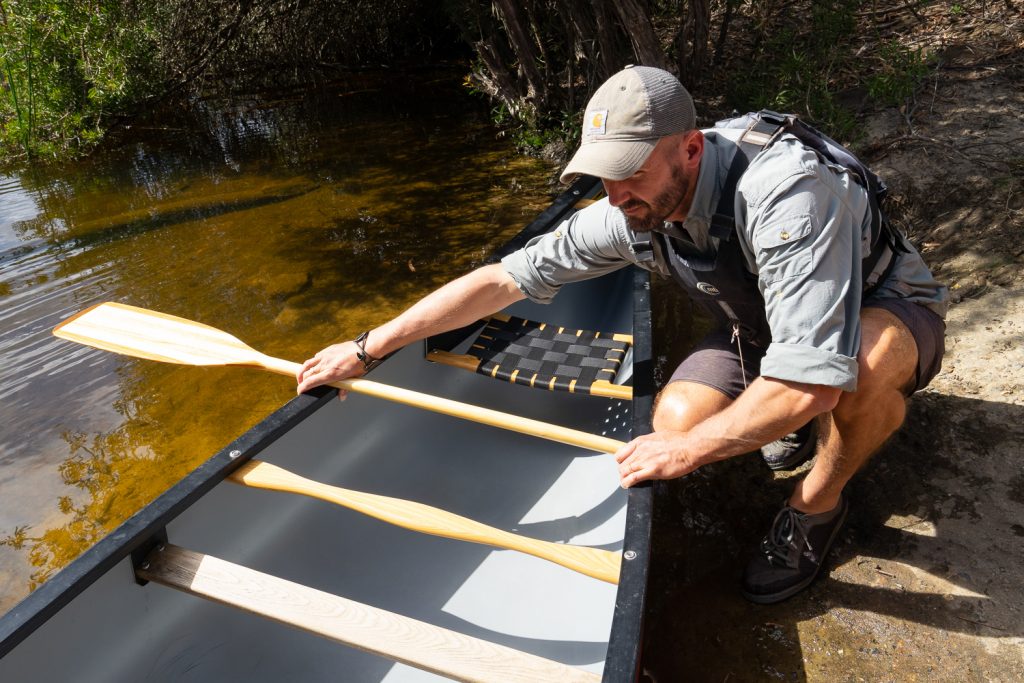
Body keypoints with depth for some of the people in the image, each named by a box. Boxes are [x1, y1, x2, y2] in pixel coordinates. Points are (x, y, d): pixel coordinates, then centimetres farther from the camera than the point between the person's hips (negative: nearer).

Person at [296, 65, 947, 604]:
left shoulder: (781, 190, -40)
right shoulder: (635, 213, -20)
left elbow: (812, 378, -45)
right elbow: (504, 278, -16)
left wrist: (687, 452, -33)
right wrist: (367, 349, -15)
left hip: (885, 307, -4)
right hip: (767, 326, 5)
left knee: (863, 363, -40)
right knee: (675, 419, -19)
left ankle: (818, 506, -8)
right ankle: (793, 421, 13)